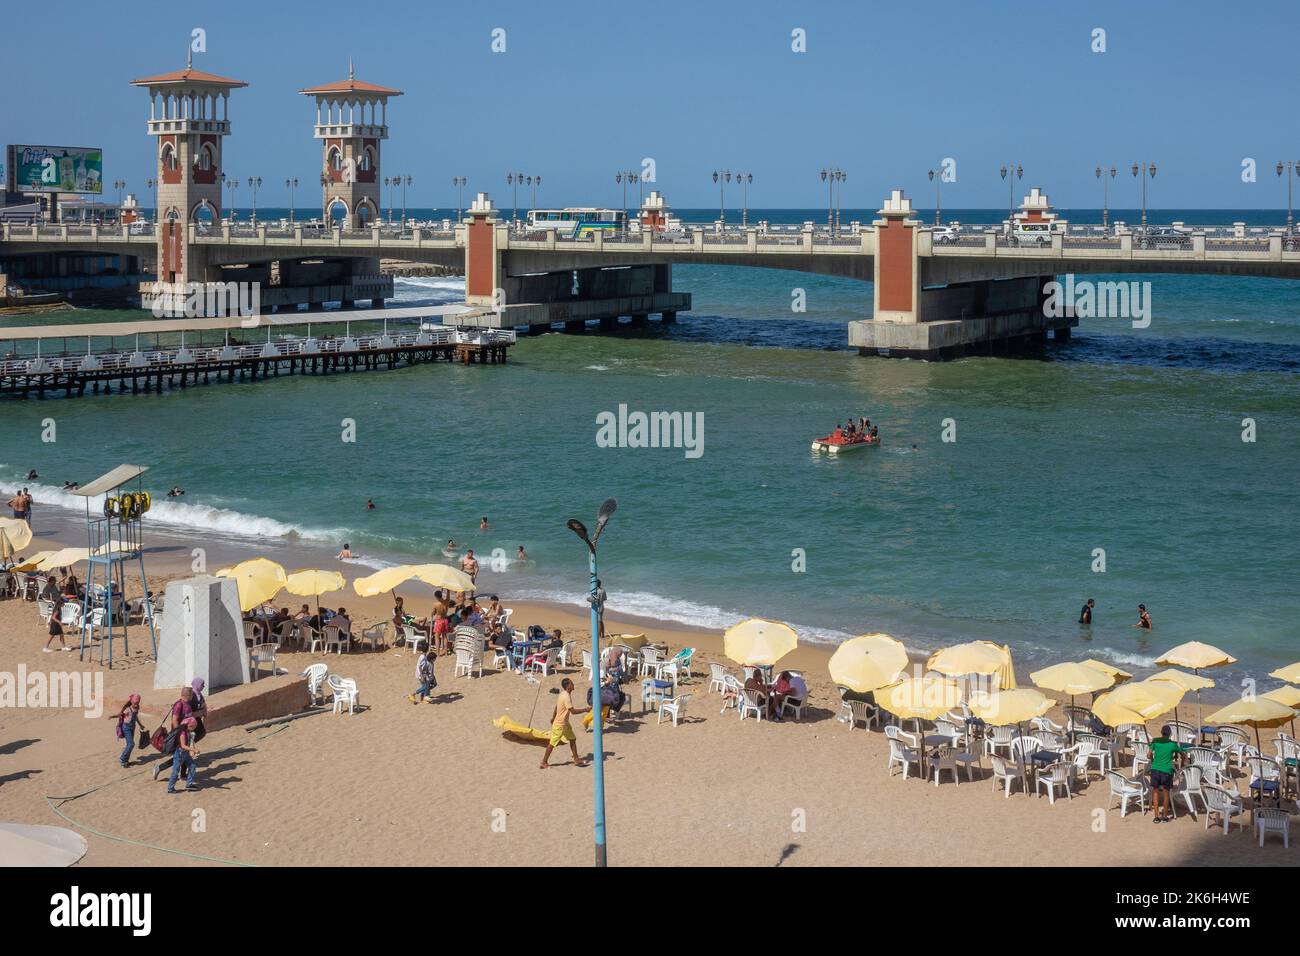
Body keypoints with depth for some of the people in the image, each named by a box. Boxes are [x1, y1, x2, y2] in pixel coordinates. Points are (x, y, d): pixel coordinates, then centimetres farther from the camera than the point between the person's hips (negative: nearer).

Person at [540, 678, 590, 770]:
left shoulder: (563, 694, 3)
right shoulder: (566, 697, -26)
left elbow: (556, 706, 16)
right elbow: (573, 711, -29)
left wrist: (553, 717, 27)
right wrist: (585, 710, -21)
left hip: (565, 723, 9)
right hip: (559, 725, -9)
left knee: (572, 739, 11)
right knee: (552, 743, 1)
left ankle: (576, 759, 17)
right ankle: (544, 763, 10)